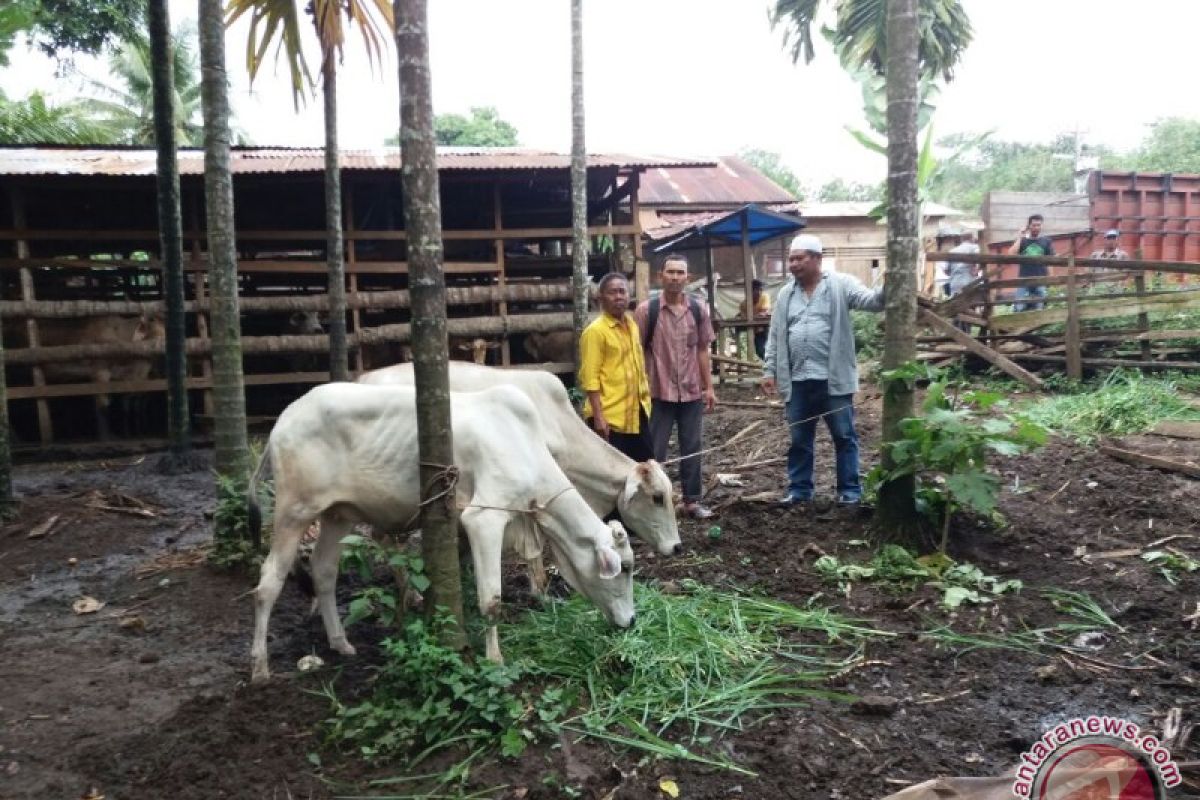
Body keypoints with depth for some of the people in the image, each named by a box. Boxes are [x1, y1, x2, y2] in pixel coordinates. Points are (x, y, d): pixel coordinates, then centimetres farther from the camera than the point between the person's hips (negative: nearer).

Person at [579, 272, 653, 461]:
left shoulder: (632, 325, 11)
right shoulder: (595, 331, -12)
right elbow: (590, 378, -16)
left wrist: (645, 400, 17)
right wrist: (598, 416, -21)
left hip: (637, 413, 8)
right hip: (610, 417, -8)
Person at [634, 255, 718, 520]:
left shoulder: (698, 309, 2)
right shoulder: (646, 310, -8)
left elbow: (702, 350, 8)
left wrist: (709, 387, 7)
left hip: (692, 392, 3)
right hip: (658, 393, -3)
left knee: (692, 448, 11)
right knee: (654, 451, 5)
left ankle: (692, 500, 22)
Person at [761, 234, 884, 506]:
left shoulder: (840, 285, -3)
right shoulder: (786, 294, 11)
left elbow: (870, 300, -17)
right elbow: (775, 336, 13)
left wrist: (886, 290, -38)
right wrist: (770, 371, 8)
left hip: (832, 379, -4)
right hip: (797, 381, 5)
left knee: (844, 436, 6)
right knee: (799, 439, 13)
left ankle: (850, 490, 17)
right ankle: (799, 489, 24)